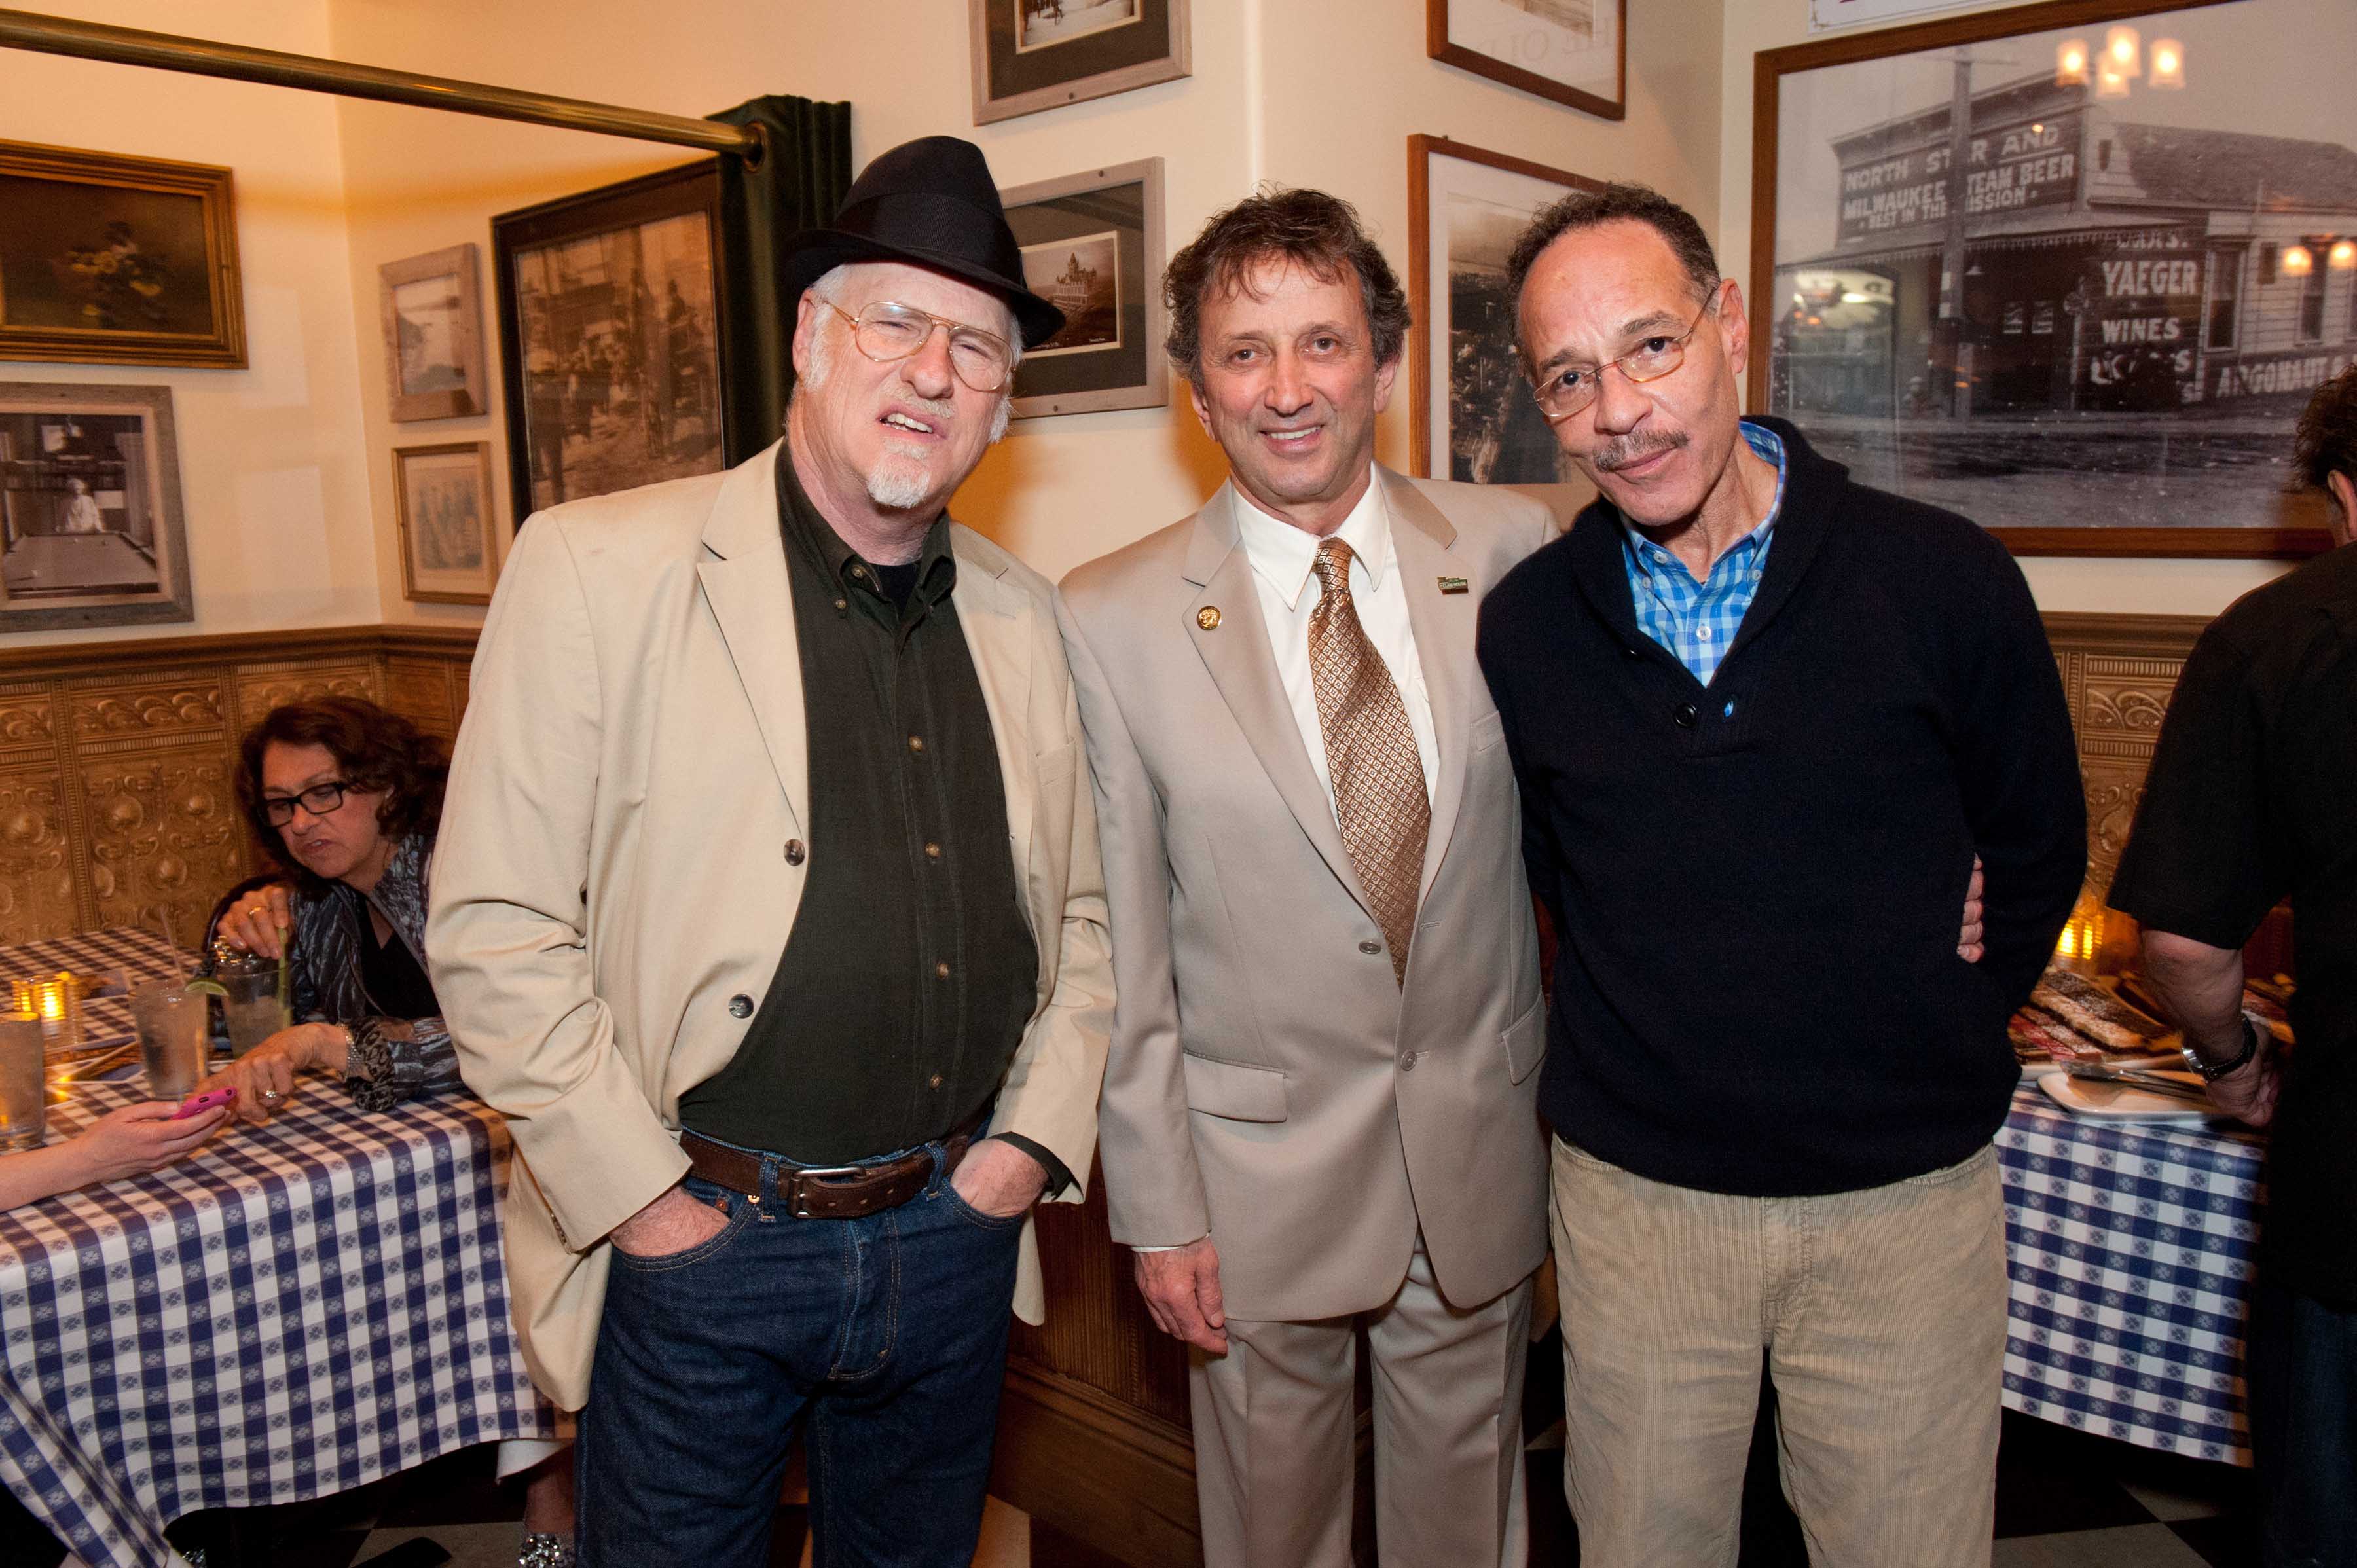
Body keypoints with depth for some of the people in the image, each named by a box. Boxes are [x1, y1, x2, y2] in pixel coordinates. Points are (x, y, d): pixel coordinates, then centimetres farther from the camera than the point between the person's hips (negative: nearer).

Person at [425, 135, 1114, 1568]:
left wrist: (1041, 1134, 2)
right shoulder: (598, 568, -10)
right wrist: (636, 1193, -11)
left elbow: (1078, 907, 12)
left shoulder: (1020, 612, 4)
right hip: (696, 1236, -4)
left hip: (957, 1232, 4)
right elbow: (494, 926, -11)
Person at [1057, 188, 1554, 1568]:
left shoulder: (1512, 550, -6)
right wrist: (1158, 1209, -6)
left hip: (1481, 1145, 2)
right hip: (1262, 1162, -1)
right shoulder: (1116, 619, -11)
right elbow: (1124, 947, -8)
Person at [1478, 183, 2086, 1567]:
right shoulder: (1523, 628, -5)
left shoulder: (1945, 582, -9)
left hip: (1906, 1197, 0)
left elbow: (2038, 854, 6)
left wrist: (1927, 1039, 6)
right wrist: (1659, 1035, 7)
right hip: (1632, 1193, 1)